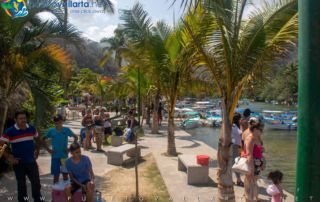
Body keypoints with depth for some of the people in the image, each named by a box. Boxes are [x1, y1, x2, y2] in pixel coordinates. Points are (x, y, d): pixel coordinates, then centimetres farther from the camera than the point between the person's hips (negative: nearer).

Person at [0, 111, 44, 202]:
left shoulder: (31, 128, 1)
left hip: (31, 161, 3)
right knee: (21, 184, 13)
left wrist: (37, 151, 11)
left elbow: (38, 140, 18)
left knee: (36, 182, 9)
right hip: (19, 163, -3)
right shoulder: (10, 131, -12)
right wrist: (8, 158, -14)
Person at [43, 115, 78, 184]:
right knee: (56, 175, 8)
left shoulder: (66, 130, -7)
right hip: (55, 156, 0)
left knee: (65, 174, 9)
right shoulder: (51, 131, -5)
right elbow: (43, 139, 7)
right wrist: (48, 149, -2)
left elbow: (75, 137, 3)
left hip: (64, 156, 0)